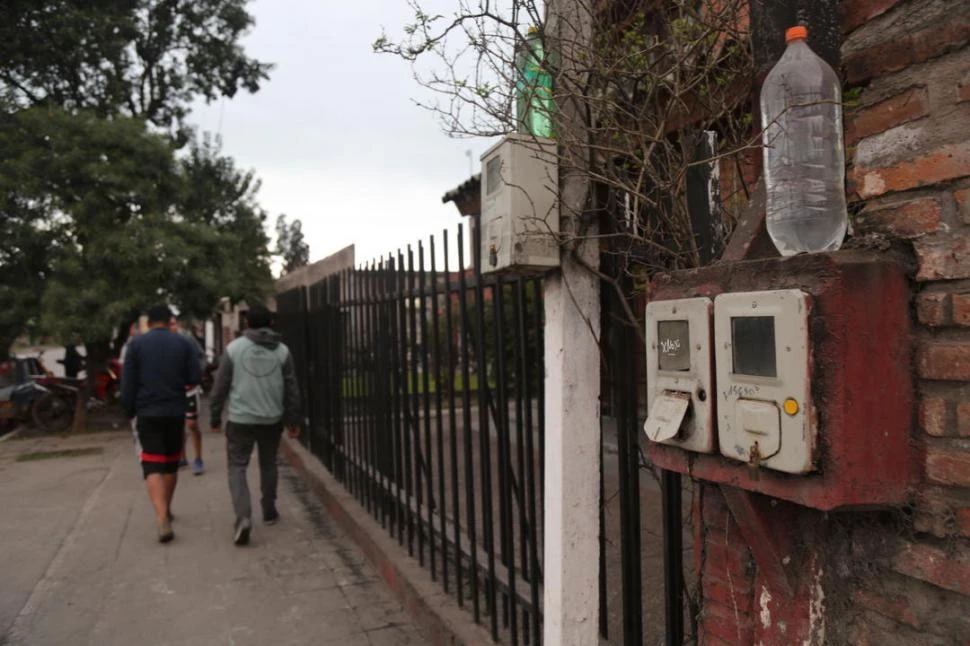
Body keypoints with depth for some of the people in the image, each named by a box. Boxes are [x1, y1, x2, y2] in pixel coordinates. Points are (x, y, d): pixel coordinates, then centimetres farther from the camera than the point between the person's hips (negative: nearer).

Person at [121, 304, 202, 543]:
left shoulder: (136, 344, -2)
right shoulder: (183, 342, 0)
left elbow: (127, 382, -4)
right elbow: (195, 377, -4)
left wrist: (129, 411, 6)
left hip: (148, 413, -2)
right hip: (175, 411, 2)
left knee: (153, 465, -4)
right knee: (171, 462, 17)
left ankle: (162, 519, -19)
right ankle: (166, 511, 31)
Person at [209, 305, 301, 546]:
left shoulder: (234, 348, -3)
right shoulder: (282, 350, 1)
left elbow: (220, 386, -2)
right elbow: (291, 389, 4)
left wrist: (215, 416, 9)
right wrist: (293, 420, 13)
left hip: (240, 419, -2)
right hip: (272, 419, 2)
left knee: (237, 467, 4)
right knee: (268, 464, 20)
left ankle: (243, 516, -13)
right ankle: (269, 510, 29)